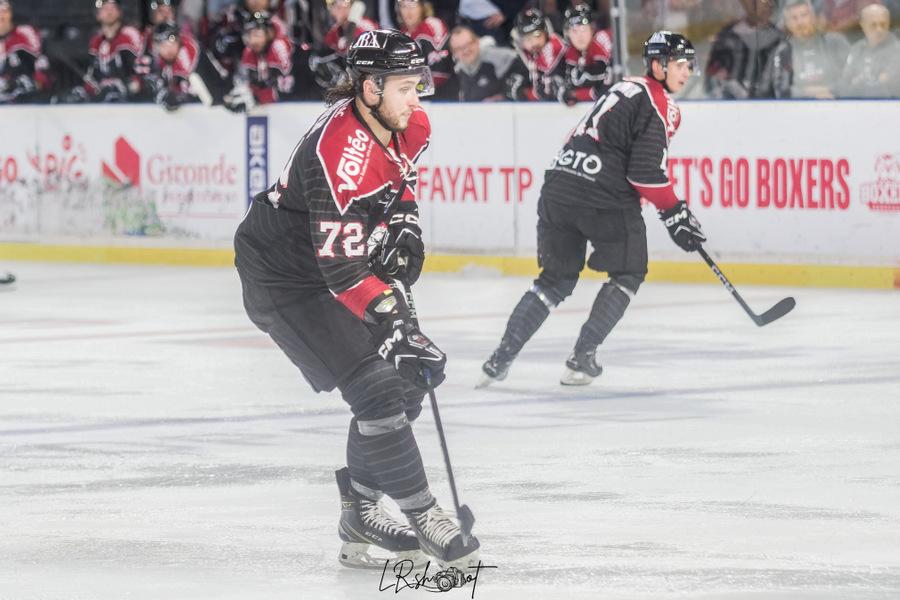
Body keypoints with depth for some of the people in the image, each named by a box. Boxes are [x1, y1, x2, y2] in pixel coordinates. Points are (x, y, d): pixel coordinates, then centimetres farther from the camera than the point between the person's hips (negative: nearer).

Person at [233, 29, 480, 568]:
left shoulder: (410, 126, -5)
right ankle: (422, 517, -6)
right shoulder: (341, 150, -33)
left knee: (415, 371, 8)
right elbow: (340, 263, -35)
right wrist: (388, 312, -42)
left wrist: (405, 225, 3)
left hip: (333, 258, 10)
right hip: (281, 275, -10)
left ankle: (361, 510, 17)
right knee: (375, 385, -17)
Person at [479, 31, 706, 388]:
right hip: (602, 197, -8)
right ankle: (582, 358, 5)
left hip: (558, 184, 8)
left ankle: (500, 359, 10)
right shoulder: (659, 105, -5)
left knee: (557, 278, 17)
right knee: (628, 274, 10)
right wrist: (675, 213, -4)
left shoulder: (627, 88, 24)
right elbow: (647, 171, -13)